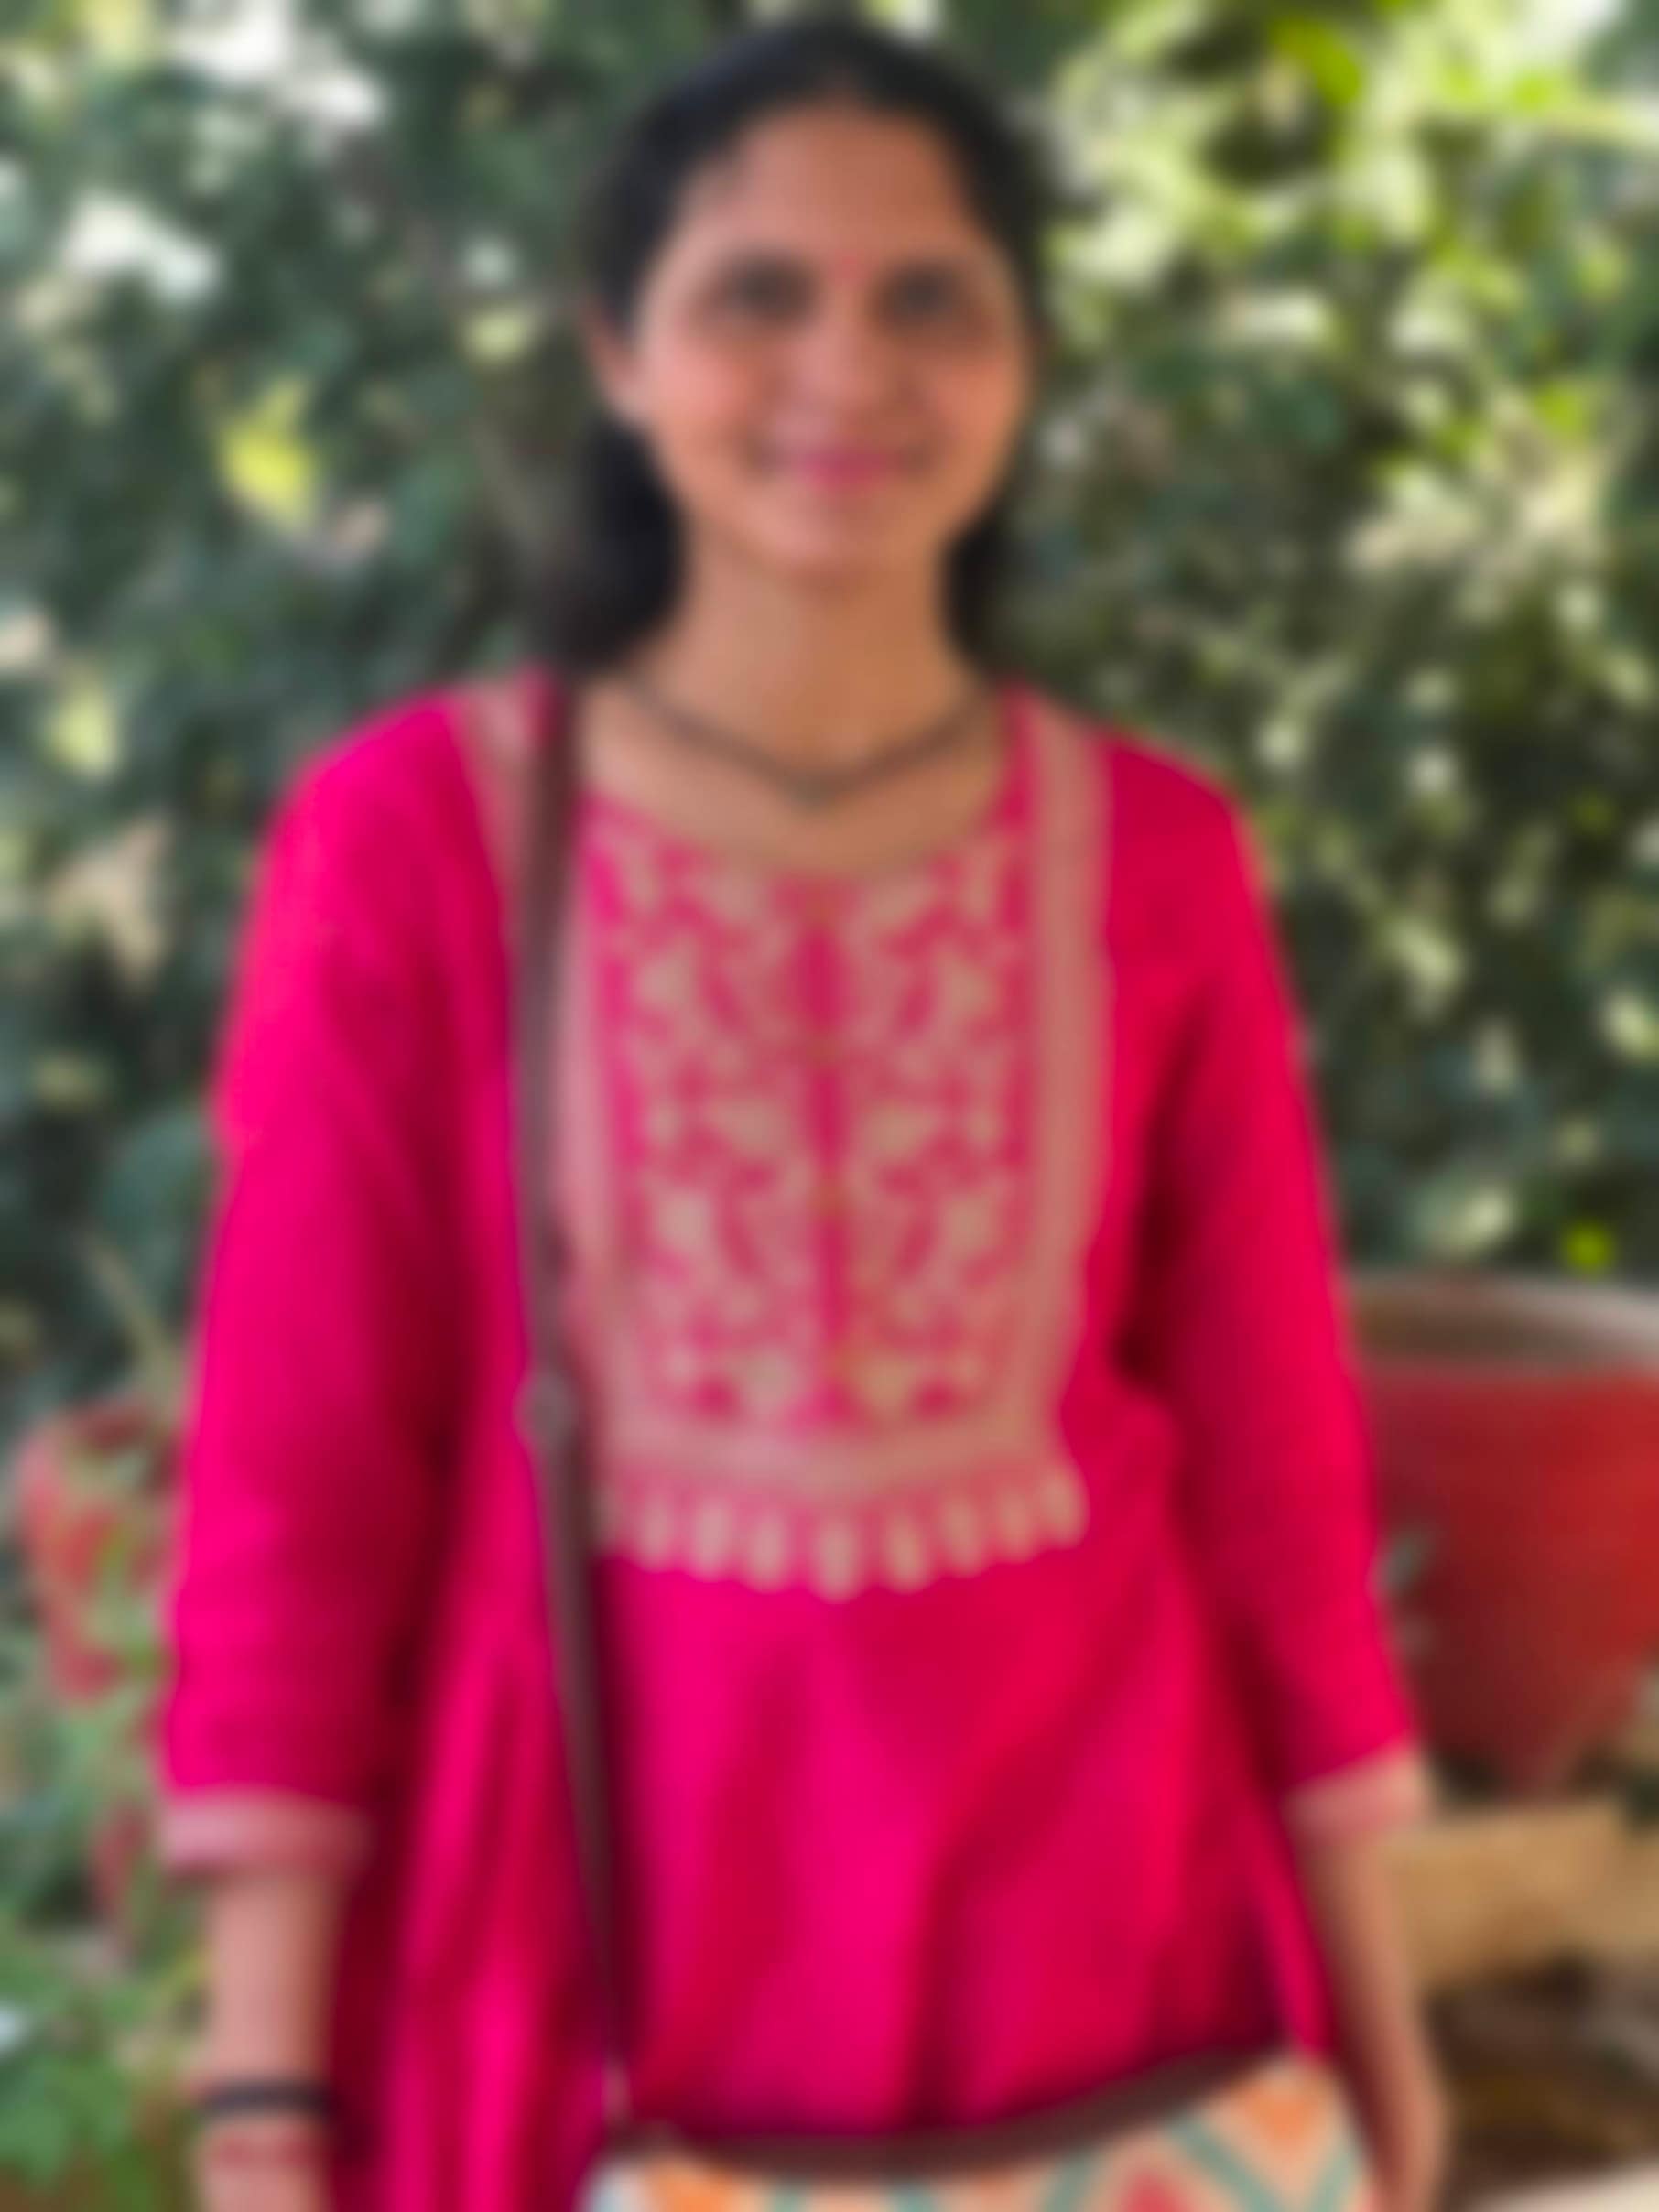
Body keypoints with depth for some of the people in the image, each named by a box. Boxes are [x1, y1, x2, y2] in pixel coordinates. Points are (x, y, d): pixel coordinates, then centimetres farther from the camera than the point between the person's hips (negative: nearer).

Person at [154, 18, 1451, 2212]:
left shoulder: (1156, 858, 1)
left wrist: (1369, 1997, 6)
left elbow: (1269, 1452, 5)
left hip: (1076, 1888, 2)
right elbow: (298, 1467, -5)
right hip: (597, 1885, -1)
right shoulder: (410, 835, -5)